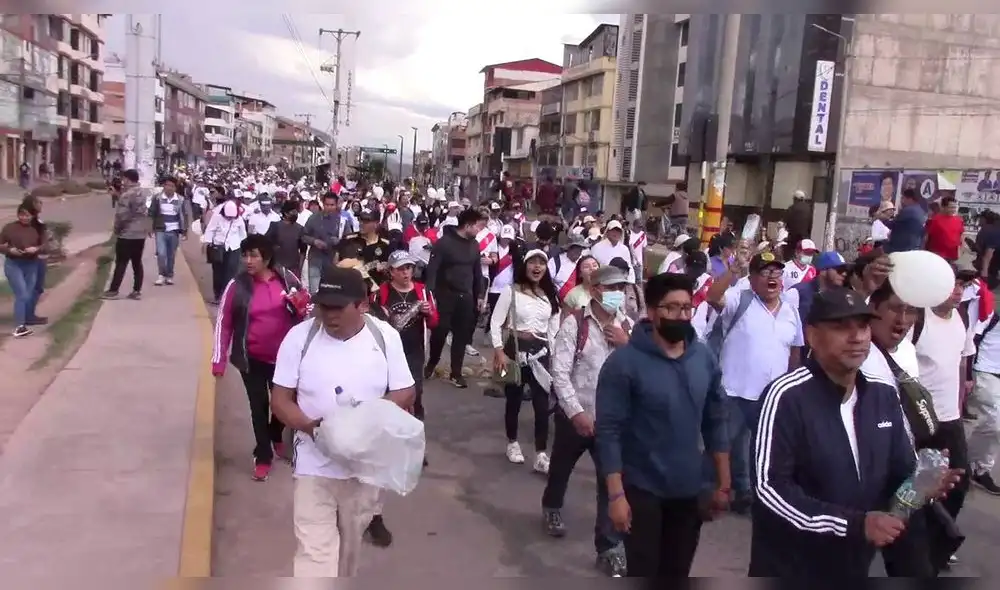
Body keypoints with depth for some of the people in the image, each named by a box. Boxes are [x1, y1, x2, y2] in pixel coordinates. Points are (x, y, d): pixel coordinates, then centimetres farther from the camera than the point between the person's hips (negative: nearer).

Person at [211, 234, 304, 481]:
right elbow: (223, 323, -7)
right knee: (259, 406, 5)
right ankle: (263, 456, 21)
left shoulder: (287, 279, -8)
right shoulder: (237, 285, -12)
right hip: (253, 358, -2)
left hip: (284, 356, 2)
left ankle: (276, 437, 47)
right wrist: (219, 360, -10)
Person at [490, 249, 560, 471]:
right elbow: (495, 323, -7)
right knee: (514, 400, 10)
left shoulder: (550, 296, 8)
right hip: (515, 350, -2)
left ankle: (541, 455, 2)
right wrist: (499, 351, -15)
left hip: (541, 352, 3)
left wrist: (552, 354, 4)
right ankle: (512, 443, 31)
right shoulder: (511, 292, -4)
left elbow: (554, 328, 12)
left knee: (542, 404, -4)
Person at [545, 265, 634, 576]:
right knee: (561, 467, 21)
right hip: (575, 414, -2)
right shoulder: (574, 323, -13)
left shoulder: (628, 326, -1)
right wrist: (576, 412, -22)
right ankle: (552, 508, 51)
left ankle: (608, 548, 8)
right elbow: (560, 372, -17)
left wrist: (626, 345, -16)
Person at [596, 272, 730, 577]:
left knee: (677, 574, 17)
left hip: (688, 490, 5)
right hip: (641, 490, -4)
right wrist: (616, 494, -19)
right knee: (643, 573, 6)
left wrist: (723, 483, 8)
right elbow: (608, 431, -16)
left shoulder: (705, 358, 0)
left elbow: (715, 423, 7)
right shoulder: (624, 362, -15)